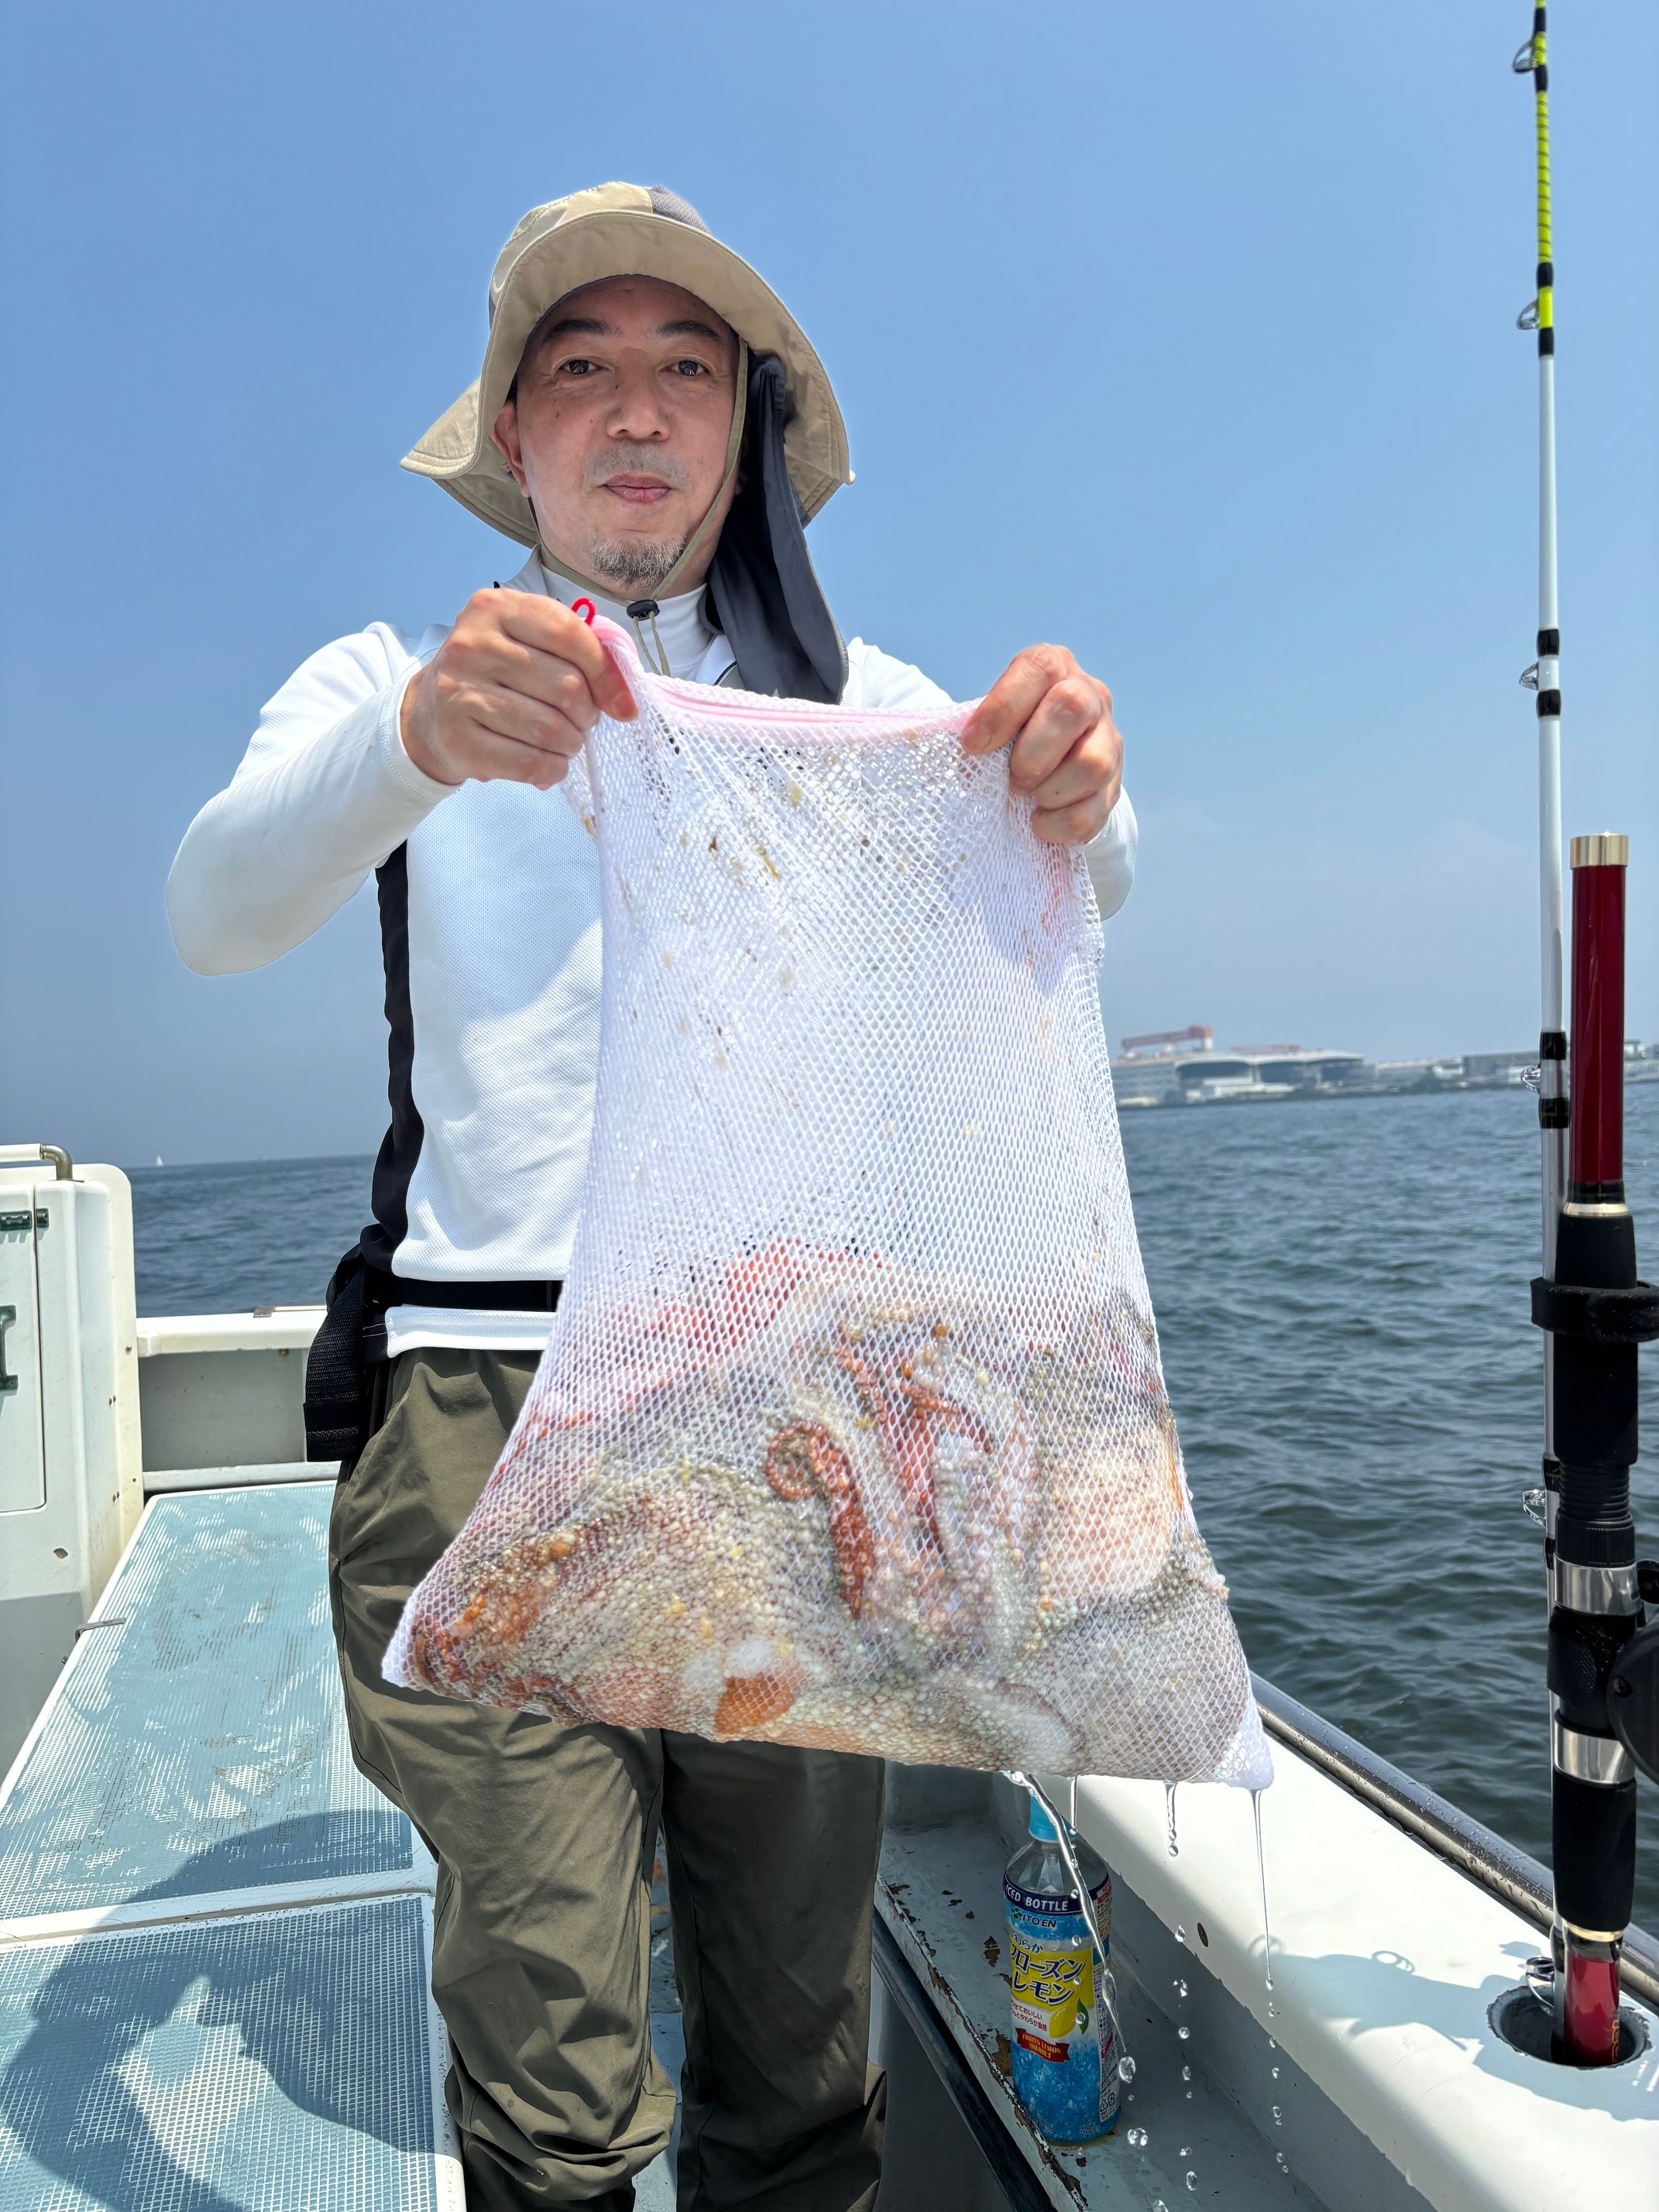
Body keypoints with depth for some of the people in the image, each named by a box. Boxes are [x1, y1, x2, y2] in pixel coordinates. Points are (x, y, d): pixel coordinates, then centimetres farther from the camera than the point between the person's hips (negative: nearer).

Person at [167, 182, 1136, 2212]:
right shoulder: (396, 676, 11)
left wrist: (1072, 782, -23)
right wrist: (413, 741, -27)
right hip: (487, 1390, -1)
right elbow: (212, 917, -7)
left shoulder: (856, 698, 15)